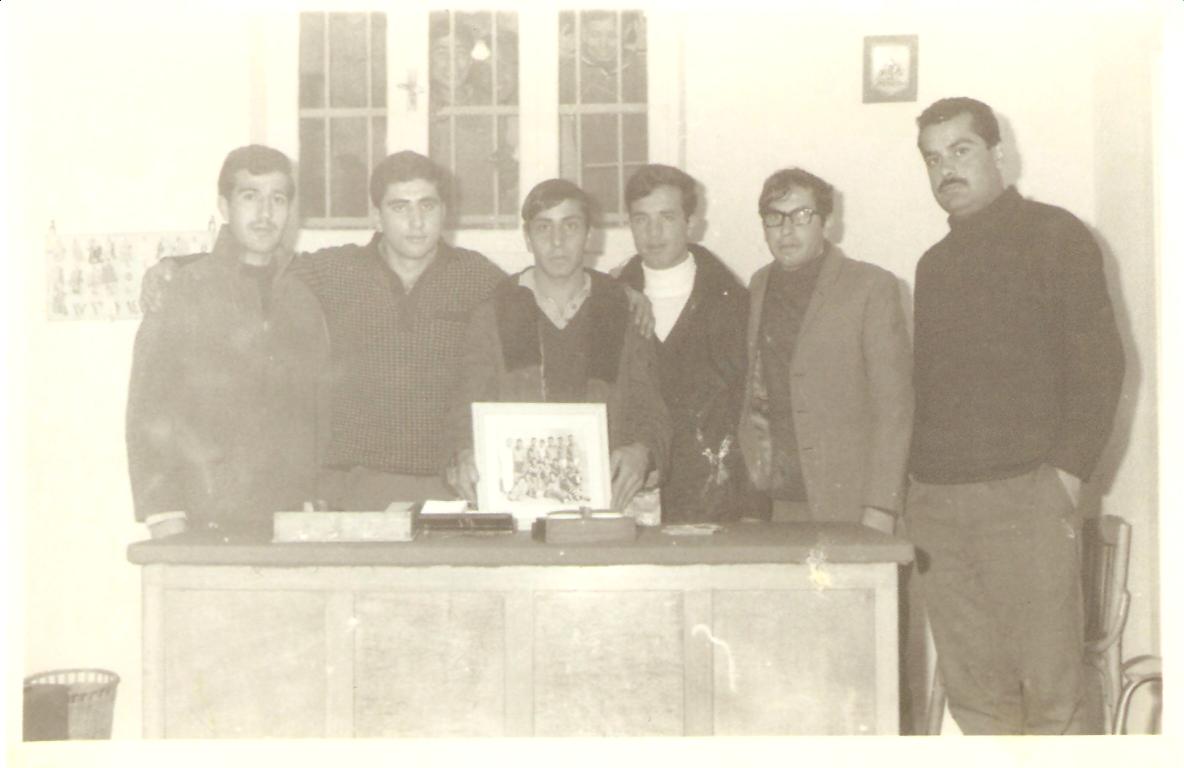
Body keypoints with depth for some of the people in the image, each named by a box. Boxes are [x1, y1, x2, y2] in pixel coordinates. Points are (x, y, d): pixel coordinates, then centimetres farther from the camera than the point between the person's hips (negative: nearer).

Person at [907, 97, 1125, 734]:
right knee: (973, 692, 5)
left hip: (1026, 495, -5)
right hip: (936, 502, 5)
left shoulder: (1053, 235, 3)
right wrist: (917, 481, 9)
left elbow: (1098, 359, -3)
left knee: (1050, 689, -4)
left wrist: (1069, 469, -12)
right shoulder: (935, 263, 20)